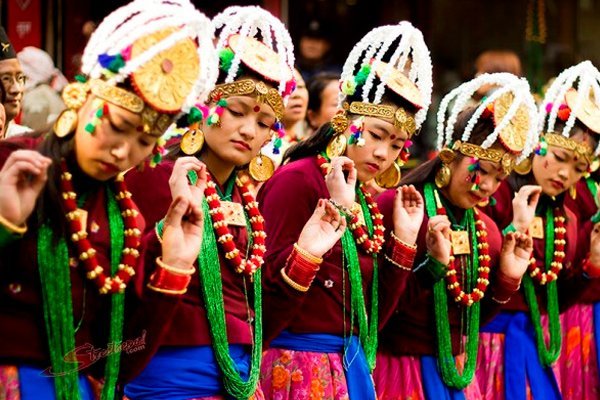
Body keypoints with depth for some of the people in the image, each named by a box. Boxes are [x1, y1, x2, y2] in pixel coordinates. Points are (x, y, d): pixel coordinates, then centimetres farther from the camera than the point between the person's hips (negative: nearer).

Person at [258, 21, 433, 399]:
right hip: (296, 365, -8)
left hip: (350, 367, 8)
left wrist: (404, 238, 5)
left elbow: (372, 317, 12)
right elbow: (270, 304, -19)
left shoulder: (366, 204, 11)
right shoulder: (297, 180, -11)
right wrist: (337, 213, -21)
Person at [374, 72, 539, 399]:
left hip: (457, 373, 6)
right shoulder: (395, 207, -13)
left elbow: (474, 318, 14)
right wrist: (434, 263, -26)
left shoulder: (486, 229, 7)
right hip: (400, 369, -6)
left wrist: (508, 279, 0)